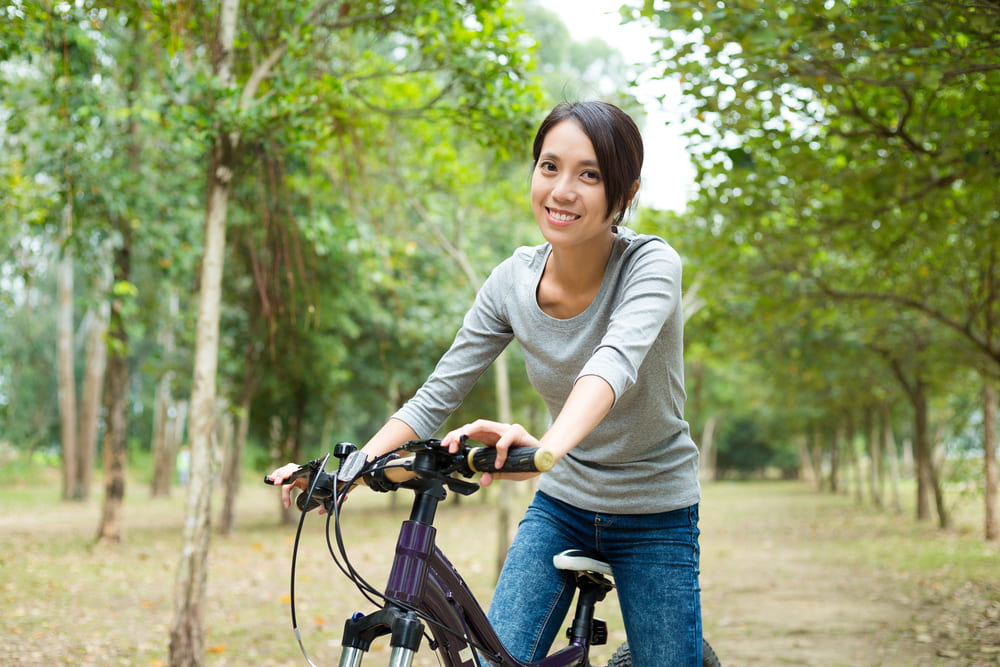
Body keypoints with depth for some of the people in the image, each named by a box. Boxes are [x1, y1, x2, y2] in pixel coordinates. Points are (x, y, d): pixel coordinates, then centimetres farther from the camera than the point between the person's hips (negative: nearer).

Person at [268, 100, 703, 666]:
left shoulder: (651, 263, -21)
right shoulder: (513, 281, -9)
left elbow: (616, 361, -42)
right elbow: (437, 397, -6)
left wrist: (547, 446, -61)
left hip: (655, 516, -3)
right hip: (561, 505, 3)